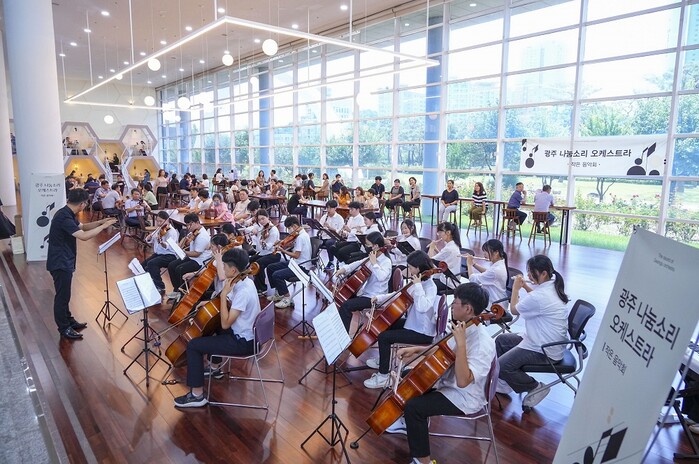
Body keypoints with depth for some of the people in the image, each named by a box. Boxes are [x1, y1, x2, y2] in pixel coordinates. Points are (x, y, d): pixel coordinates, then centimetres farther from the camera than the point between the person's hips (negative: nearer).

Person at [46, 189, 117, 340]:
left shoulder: (67, 214, 6)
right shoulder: (64, 217, -26)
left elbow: (82, 227, 19)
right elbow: (84, 236, -31)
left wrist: (100, 222, 6)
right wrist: (103, 226, -22)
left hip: (64, 260, 10)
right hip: (60, 262, -10)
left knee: (65, 293, 20)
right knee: (62, 295, 2)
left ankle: (69, 321, 34)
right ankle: (64, 328, 14)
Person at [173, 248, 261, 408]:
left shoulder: (243, 291, -29)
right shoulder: (245, 281, 0)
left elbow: (225, 324, -27)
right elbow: (231, 305, 16)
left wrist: (223, 294, -25)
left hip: (242, 342, -10)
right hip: (246, 333, 10)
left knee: (193, 345, -8)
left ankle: (197, 395, 0)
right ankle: (214, 368, 47)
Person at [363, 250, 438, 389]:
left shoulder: (430, 286, -22)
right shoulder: (415, 282, 4)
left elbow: (422, 307, -40)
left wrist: (417, 286, -32)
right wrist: (380, 298, 4)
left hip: (423, 333, -10)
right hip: (412, 323, 10)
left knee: (384, 337, -17)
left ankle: (383, 376, -4)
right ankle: (383, 359, 37)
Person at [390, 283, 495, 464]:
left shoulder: (483, 343, -30)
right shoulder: (463, 328, -2)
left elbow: (462, 381, -37)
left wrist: (460, 342, -40)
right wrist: (416, 349, 2)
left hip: (464, 398, -9)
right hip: (446, 381, 10)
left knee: (413, 406, -25)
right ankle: (410, 423, 35)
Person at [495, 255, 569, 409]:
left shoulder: (540, 297, -30)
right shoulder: (552, 286, -1)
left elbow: (514, 309, -11)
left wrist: (516, 288, 2)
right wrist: (526, 286, 8)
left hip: (545, 351, -11)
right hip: (549, 342, 11)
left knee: (501, 365, -16)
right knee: (501, 340, 19)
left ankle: (535, 387, 2)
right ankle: (505, 380, 23)